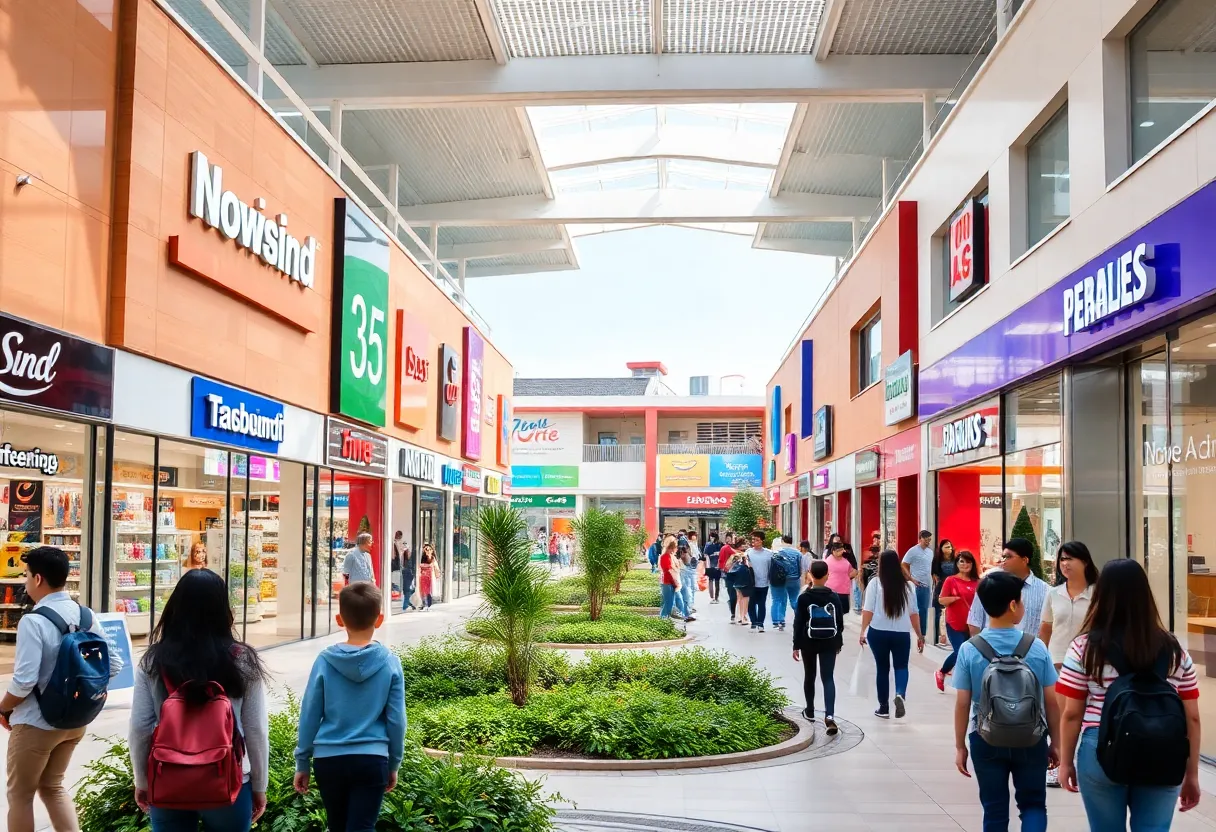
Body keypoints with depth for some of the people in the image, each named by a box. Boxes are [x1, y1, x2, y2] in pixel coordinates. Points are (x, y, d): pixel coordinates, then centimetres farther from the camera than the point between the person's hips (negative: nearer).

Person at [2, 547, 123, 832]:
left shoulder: (33, 621, -22)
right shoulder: (86, 615, -2)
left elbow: (24, 682, -25)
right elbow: (114, 664, 1)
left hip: (36, 723, -6)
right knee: (52, 786, 24)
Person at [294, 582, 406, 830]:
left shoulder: (325, 661, -6)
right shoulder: (390, 663, -6)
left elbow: (309, 716, -1)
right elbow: (396, 720, -2)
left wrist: (302, 763, 10)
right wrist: (394, 764, 11)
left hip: (328, 760, 2)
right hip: (372, 760, -1)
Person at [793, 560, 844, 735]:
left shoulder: (804, 598, -8)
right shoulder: (834, 597, -1)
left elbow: (798, 623, -8)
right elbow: (840, 622, 5)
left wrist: (796, 645, -2)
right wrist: (839, 642, 18)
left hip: (809, 642, -1)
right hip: (829, 643, 1)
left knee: (809, 676, 17)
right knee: (828, 678, -2)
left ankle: (810, 711, 30)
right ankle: (829, 716, -18)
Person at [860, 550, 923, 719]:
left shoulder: (875, 584, -5)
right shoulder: (906, 586, 2)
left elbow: (868, 611, -9)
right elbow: (914, 613, 6)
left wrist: (863, 631, -3)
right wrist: (920, 635, 14)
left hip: (878, 632, -1)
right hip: (902, 633, 1)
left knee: (883, 668, 12)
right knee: (901, 666, 13)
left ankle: (884, 707, 18)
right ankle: (900, 694, -16)